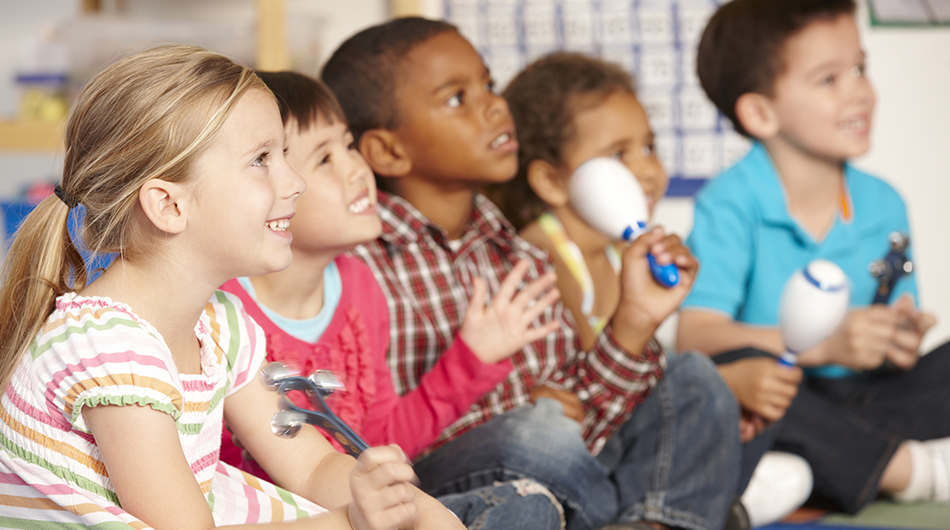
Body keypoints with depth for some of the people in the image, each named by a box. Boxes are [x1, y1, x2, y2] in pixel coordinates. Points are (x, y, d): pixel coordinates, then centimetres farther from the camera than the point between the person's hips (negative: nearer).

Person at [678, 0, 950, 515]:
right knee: (731, 372, -36)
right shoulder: (731, 205, -10)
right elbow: (695, 335, -23)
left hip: (860, 399, 5)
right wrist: (824, 345, -32)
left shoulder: (883, 205, 7)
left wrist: (900, 343, -17)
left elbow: (894, 337, 10)